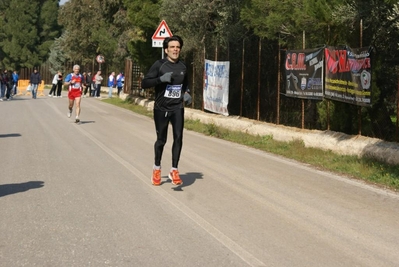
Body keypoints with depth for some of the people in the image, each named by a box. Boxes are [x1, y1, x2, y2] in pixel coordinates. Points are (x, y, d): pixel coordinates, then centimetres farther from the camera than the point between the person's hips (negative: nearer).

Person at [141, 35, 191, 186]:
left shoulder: (183, 67, 7)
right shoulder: (159, 65, -6)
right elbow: (144, 84, -11)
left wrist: (185, 93, 6)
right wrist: (161, 79, -23)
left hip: (177, 108, 2)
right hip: (161, 108, -2)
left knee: (178, 137, -14)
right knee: (161, 140, 9)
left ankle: (174, 171, -6)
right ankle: (157, 168, 31)